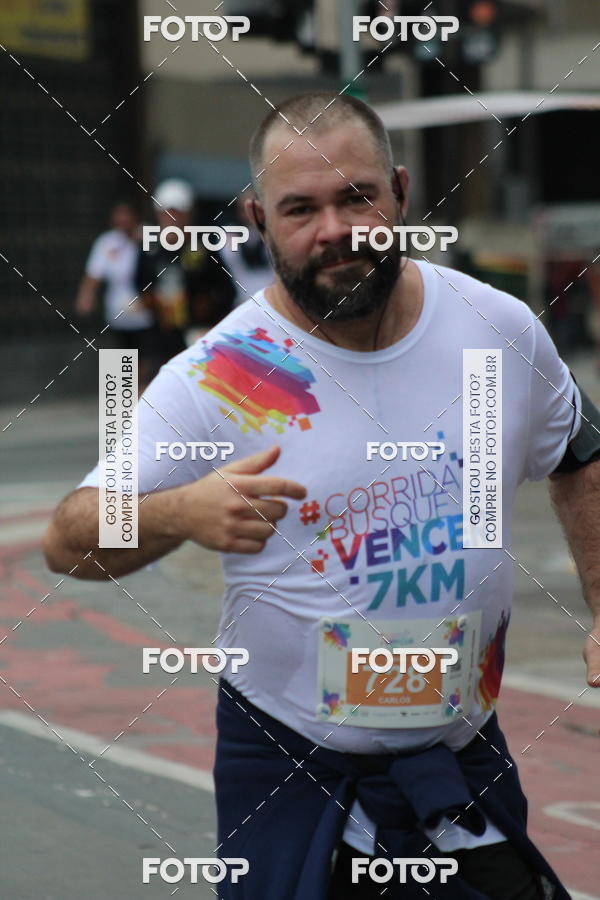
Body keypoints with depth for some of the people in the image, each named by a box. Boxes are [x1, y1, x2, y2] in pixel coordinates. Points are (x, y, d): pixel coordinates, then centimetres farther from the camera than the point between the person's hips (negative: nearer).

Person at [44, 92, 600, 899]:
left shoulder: (503, 331, -4)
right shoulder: (216, 379, -15)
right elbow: (69, 543, -15)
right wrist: (182, 513, -34)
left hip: (466, 751, 3)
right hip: (287, 763, -3)